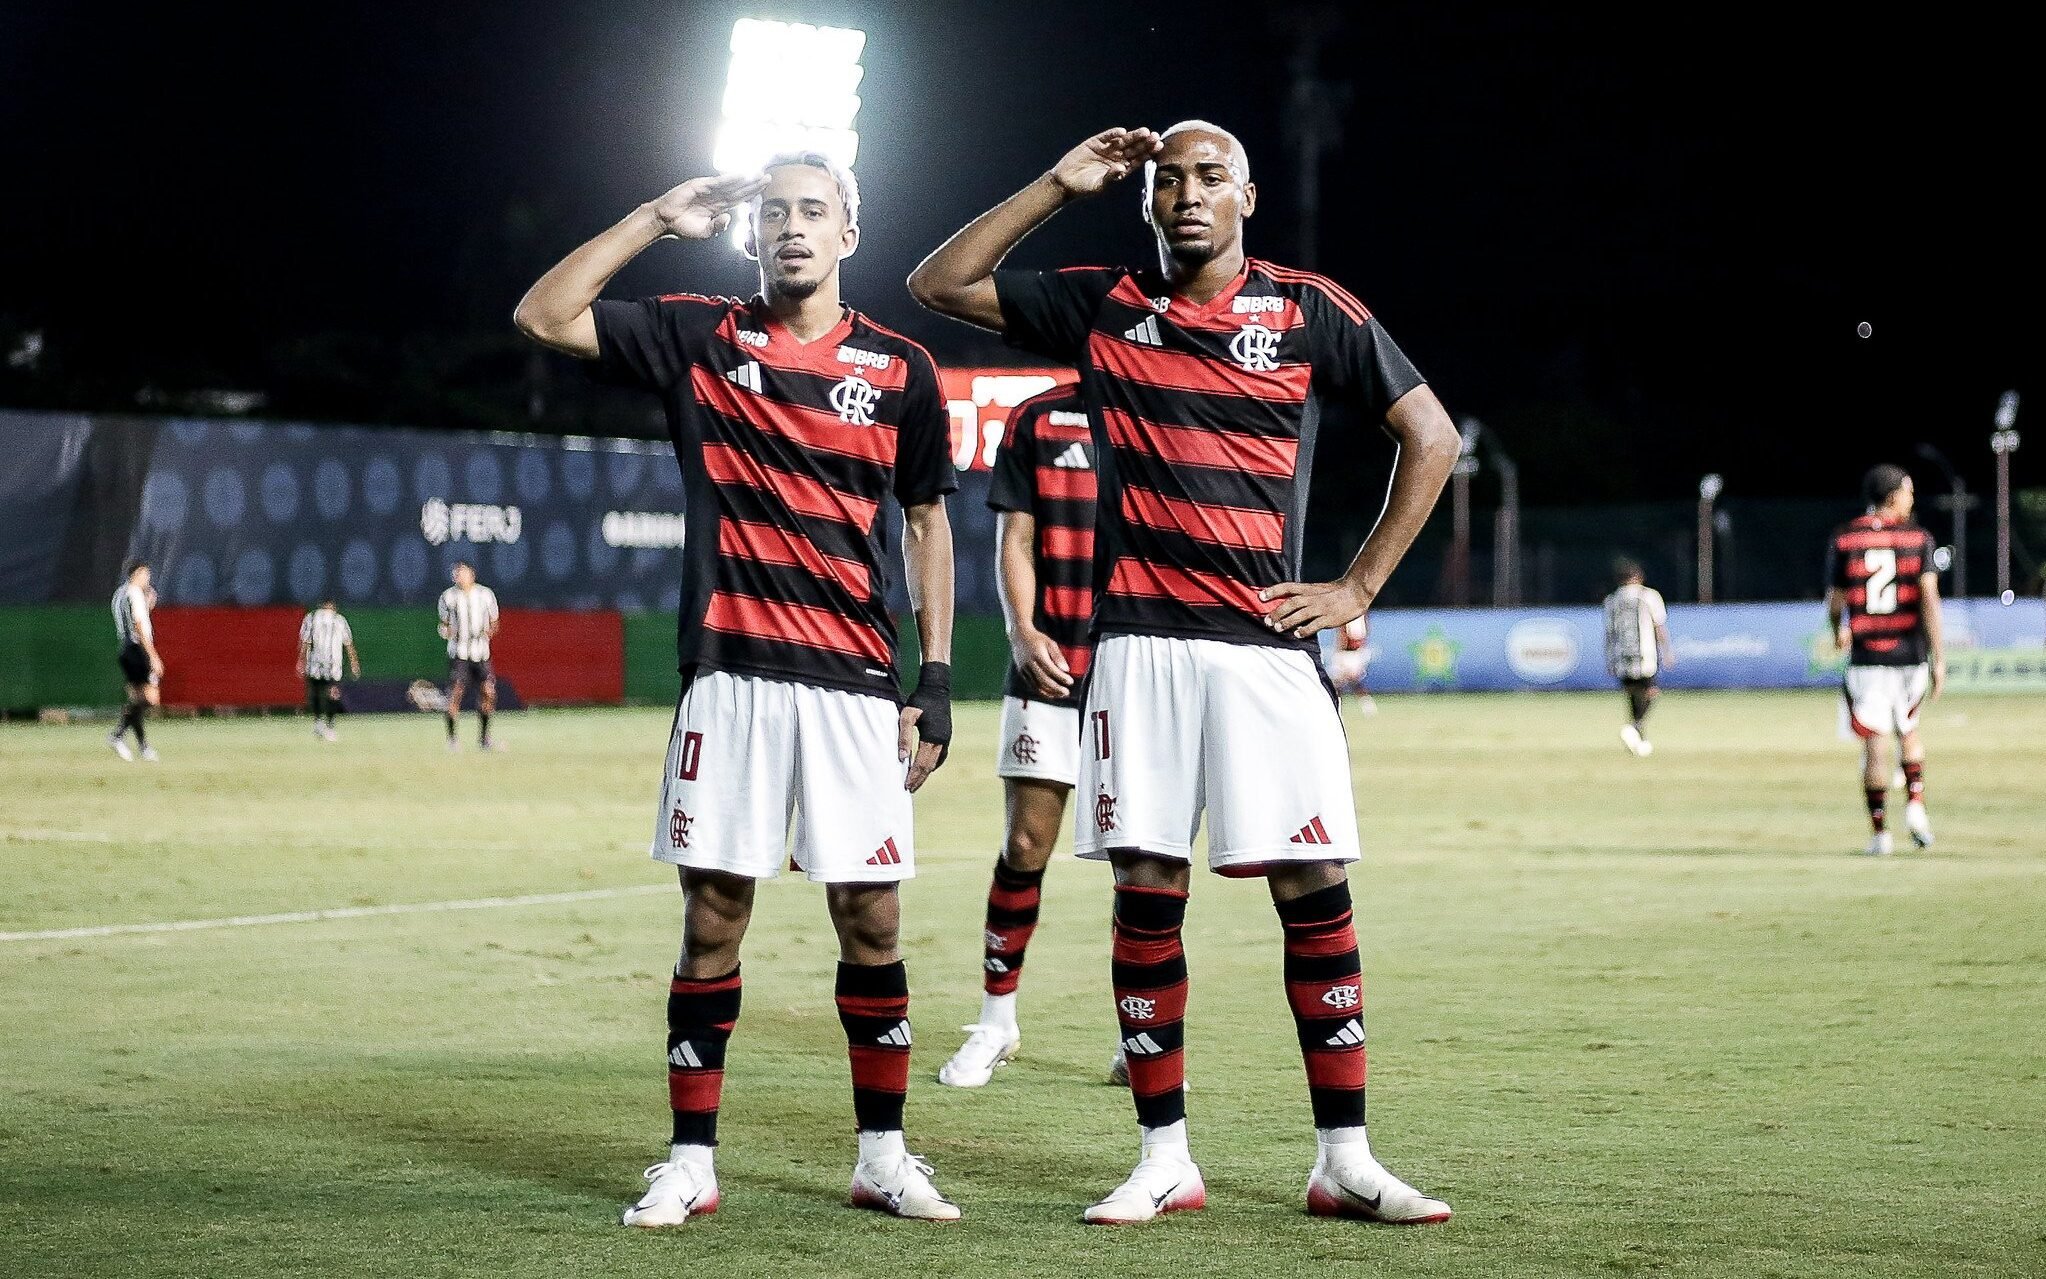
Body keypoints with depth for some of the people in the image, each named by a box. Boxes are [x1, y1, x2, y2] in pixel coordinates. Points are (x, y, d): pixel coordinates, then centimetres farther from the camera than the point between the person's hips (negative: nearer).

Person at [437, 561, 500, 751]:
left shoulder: (486, 594, 5)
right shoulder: (448, 597, 2)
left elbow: (493, 622, 13)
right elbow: (444, 623, 12)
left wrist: (490, 630, -8)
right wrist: (445, 631, -11)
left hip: (481, 651, 2)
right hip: (458, 653, -2)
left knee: (488, 692, -3)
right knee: (455, 694, -10)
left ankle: (484, 738, 11)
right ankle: (452, 739, -2)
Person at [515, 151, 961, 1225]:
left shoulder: (899, 370, 7)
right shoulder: (697, 338, 7)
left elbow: (926, 524, 12)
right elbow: (542, 317, 0)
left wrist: (937, 676, 6)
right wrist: (658, 219, -2)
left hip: (854, 681, 1)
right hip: (729, 673, 0)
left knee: (869, 916, 2)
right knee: (713, 913, 0)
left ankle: (883, 1157, 12)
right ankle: (690, 1163, 7)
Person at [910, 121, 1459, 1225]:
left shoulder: (1308, 310, 4)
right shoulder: (1102, 306, 10)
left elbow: (1431, 435, 7)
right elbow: (938, 284, 10)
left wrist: (1360, 586, 2)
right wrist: (1057, 187, 3)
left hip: (1265, 646, -1)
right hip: (1138, 644, 2)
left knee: (1315, 890, -5)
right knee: (1145, 893, 1)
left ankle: (1344, 1162, 0)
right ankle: (1164, 1161, 8)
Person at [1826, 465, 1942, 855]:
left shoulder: (1843, 540, 0)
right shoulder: (1917, 539, -1)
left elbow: (1835, 602, 5)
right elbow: (1929, 599, -10)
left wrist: (1839, 631, 28)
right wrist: (1939, 659, -9)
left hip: (1866, 656, -1)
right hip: (1910, 653, 1)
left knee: (1874, 743, 0)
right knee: (1909, 731, 22)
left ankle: (1879, 831, -1)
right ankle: (1915, 804, 6)